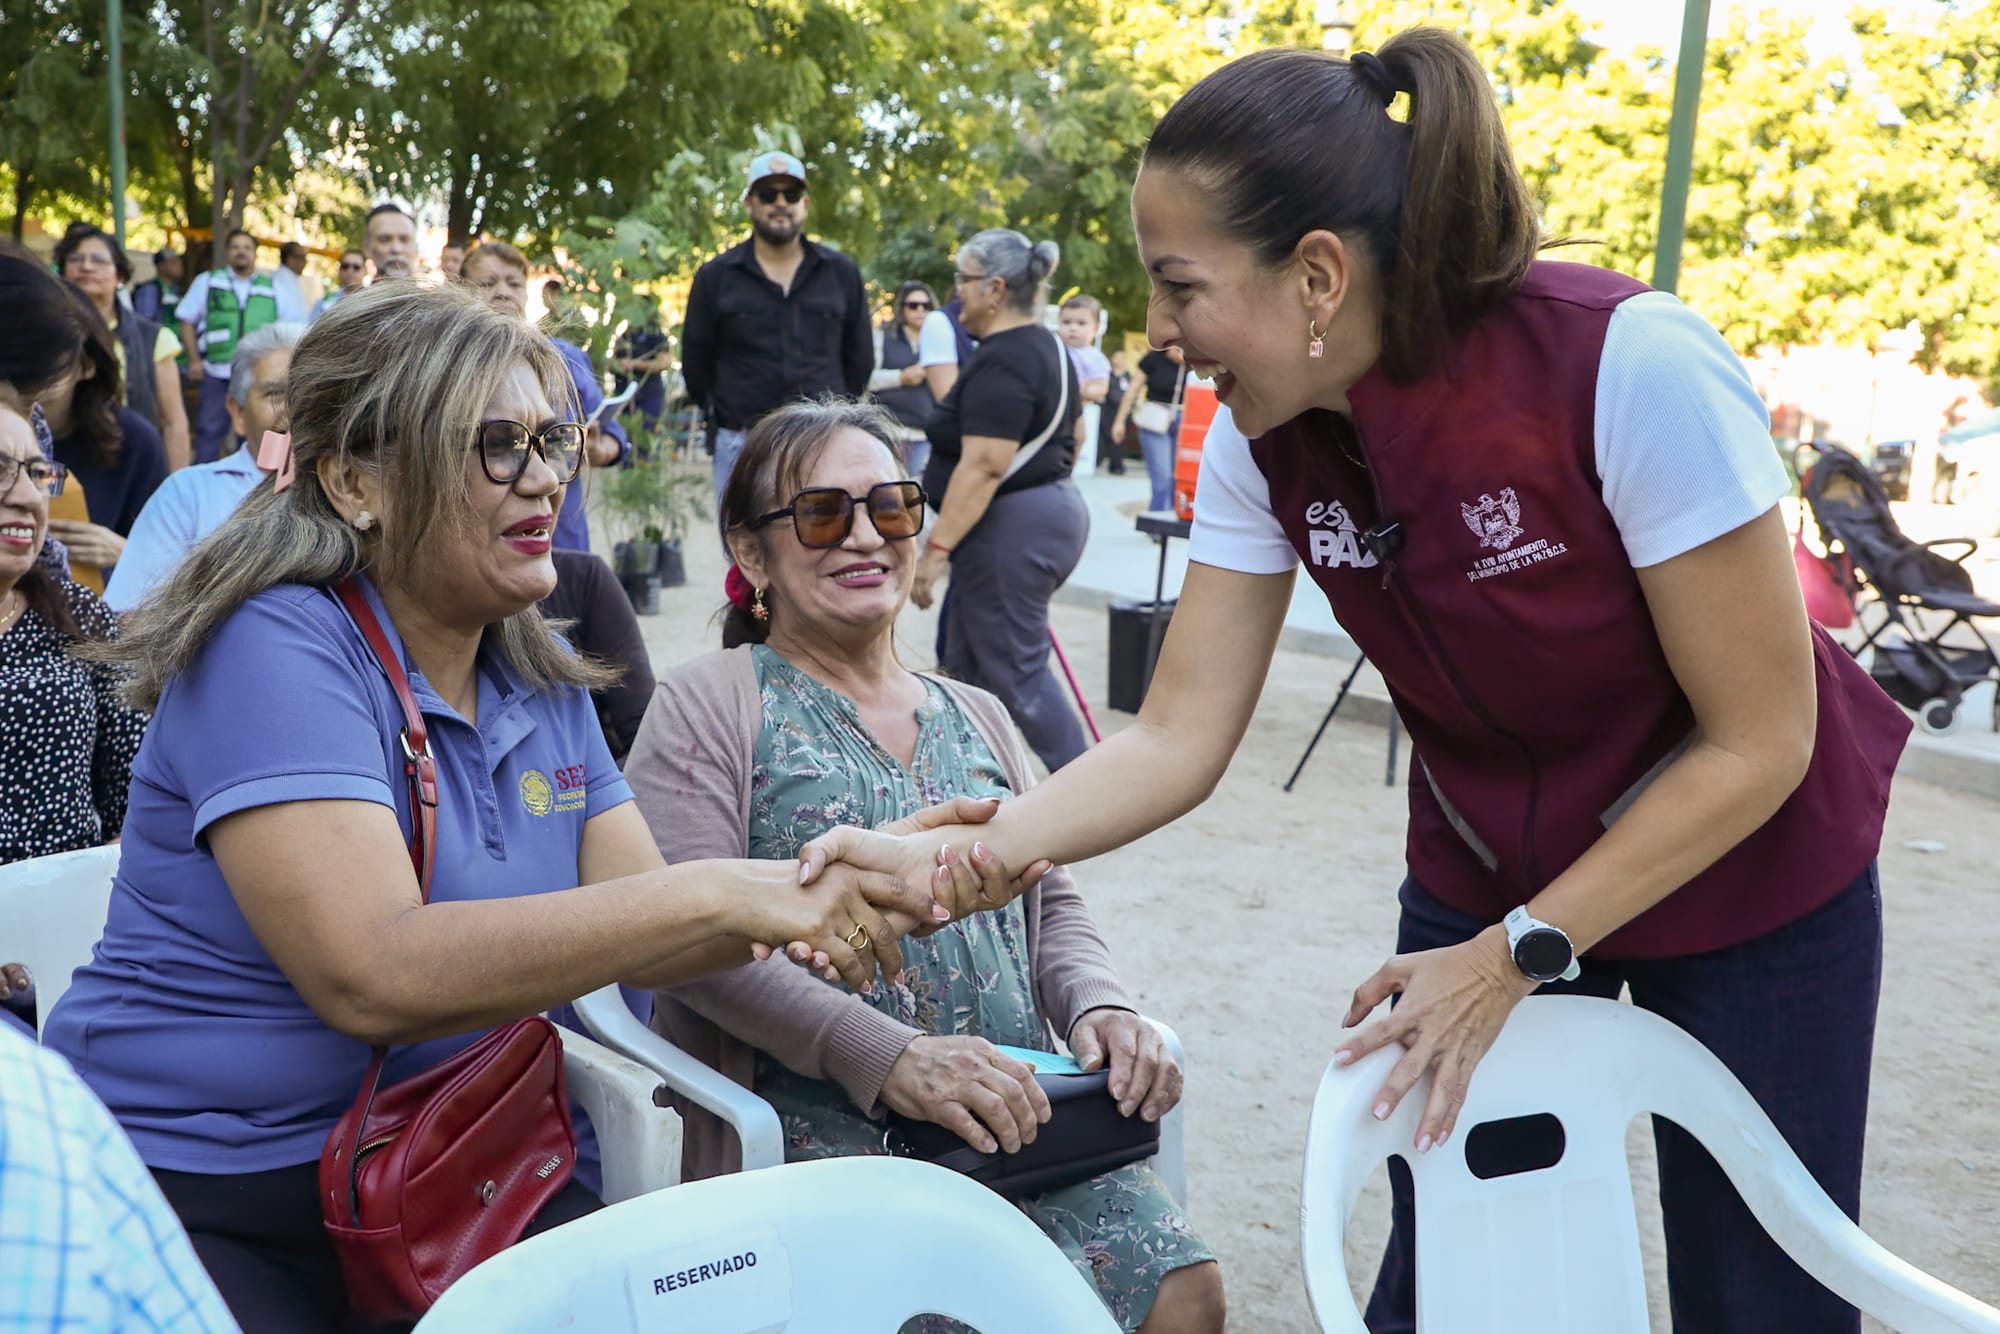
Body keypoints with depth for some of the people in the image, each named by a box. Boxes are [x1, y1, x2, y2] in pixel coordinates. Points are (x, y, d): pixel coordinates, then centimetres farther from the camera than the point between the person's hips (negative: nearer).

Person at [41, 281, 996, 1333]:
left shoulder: (543, 685, 8)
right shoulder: (277, 647, -16)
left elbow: (639, 934, 1)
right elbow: (372, 978, -28)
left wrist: (867, 885, -16)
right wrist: (718, 893, -29)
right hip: (200, 1197, -5)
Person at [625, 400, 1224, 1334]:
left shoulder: (977, 718, 22)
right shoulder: (711, 706, 3)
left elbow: (1051, 905, 22)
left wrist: (1097, 1006, -2)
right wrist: (887, 1056, -22)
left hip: (1018, 1107, 5)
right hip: (822, 1114, -5)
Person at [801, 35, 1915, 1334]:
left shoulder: (1629, 363, -30)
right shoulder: (1266, 441, -15)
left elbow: (1758, 741, -22)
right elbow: (1176, 741, -13)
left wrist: (1514, 956, -20)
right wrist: (947, 858, -26)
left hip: (1746, 870, -3)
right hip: (1484, 873, 4)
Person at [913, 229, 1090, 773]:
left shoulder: (1000, 365, -19)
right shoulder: (1048, 347, 14)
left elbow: (984, 466, -25)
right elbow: (1068, 438, 21)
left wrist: (937, 547, -25)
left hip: (1011, 528, -11)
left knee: (1017, 672, -3)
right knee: (966, 663, 17)